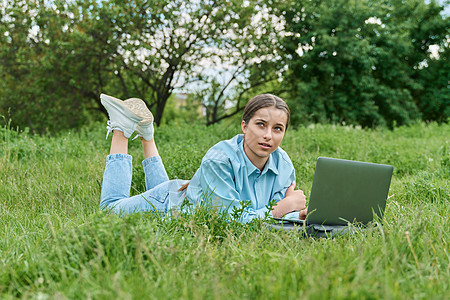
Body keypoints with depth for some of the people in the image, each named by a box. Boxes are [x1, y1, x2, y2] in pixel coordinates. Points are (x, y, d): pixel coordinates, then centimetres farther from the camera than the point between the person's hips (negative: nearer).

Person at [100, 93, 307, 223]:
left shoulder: (283, 165, -22)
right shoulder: (219, 159, -40)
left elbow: (278, 213, -12)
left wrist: (299, 214, -34)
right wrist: (283, 208, -40)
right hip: (170, 202, -5)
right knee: (111, 207, 19)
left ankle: (147, 135, 41)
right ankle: (121, 127, 24)